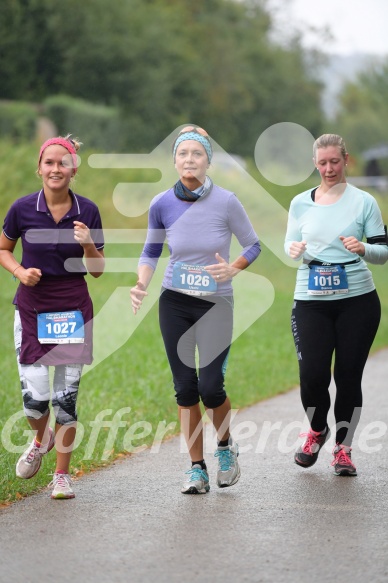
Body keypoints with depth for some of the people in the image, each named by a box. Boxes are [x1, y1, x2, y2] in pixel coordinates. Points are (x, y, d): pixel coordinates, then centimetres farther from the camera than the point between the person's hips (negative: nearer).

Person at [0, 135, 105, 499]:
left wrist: (88, 244, -17)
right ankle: (41, 440, 30)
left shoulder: (87, 211, -3)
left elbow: (97, 270, 3)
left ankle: (62, 474, 17)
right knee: (34, 397, -6)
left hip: (74, 311, 0)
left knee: (66, 397, 1)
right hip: (32, 310, 0)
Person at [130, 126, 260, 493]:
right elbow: (151, 251, 10)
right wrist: (141, 284, -7)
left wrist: (233, 269, -17)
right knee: (185, 387, 2)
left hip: (216, 304, -2)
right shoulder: (162, 205, -4)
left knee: (210, 386, -11)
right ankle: (197, 469, 12)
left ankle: (226, 447, 19)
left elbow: (253, 245, 1)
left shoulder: (226, 202, -11)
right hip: (174, 304, 2)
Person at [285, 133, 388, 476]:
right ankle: (317, 431, 21)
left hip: (357, 299, -1)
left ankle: (343, 448, 16)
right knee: (312, 374, -8)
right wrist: (294, 251, -8)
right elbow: (291, 246, 15)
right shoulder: (300, 203, 8)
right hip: (311, 302, 1)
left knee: (349, 375, 0)